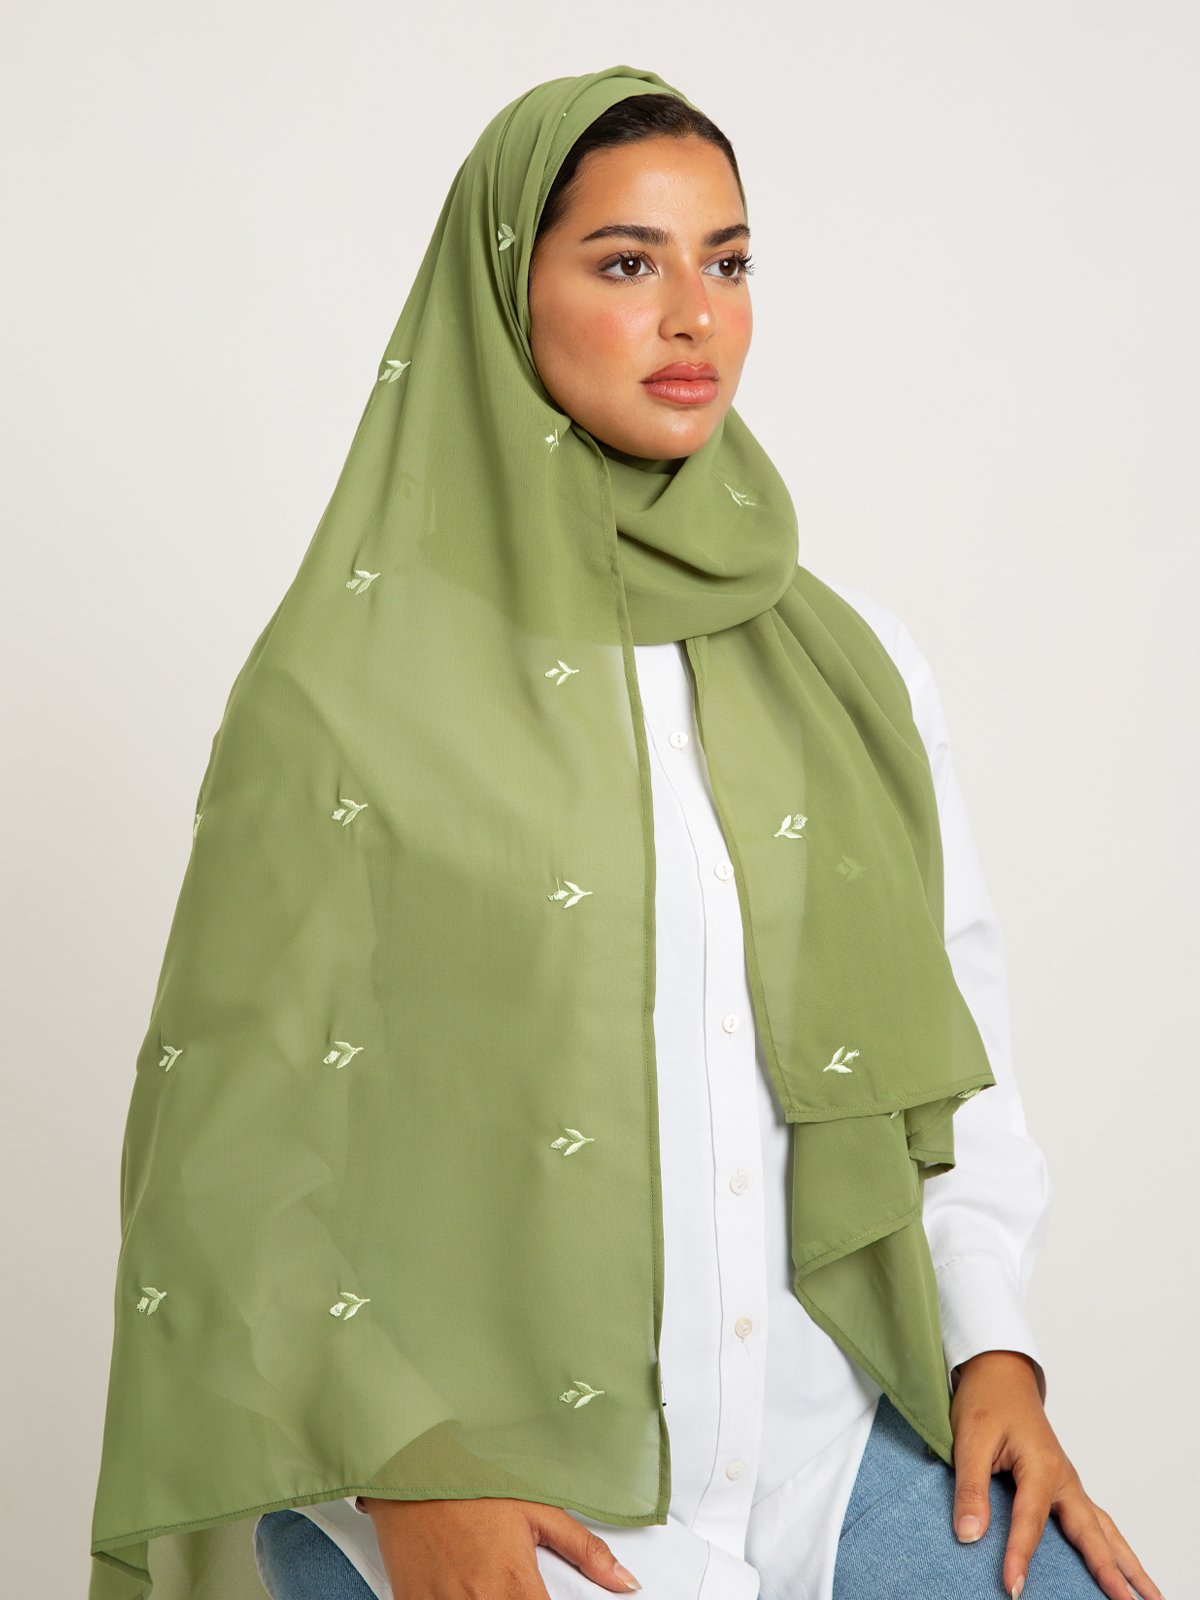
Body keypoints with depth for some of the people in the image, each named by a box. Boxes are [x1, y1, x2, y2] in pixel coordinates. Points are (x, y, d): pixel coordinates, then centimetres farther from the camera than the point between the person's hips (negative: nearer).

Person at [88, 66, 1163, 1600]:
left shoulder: (851, 663, 6)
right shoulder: (351, 678, -7)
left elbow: (951, 1038, 10)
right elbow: (228, 1131, -6)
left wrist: (992, 1345, -2)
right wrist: (410, 1471, -13)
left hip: (832, 1429, 3)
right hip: (463, 1475, -3)